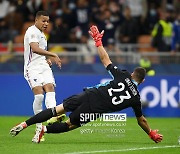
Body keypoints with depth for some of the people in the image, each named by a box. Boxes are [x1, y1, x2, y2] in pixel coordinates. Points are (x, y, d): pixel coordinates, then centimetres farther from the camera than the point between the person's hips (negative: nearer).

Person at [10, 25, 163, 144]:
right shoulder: (136, 98, 8)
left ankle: (24, 124, -2)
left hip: (90, 94, 1)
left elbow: (105, 59, 12)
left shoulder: (123, 75, 8)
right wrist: (152, 133, 34)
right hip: (96, 109, -1)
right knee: (70, 124, 17)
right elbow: (141, 120, 18)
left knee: (57, 110, 8)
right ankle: (44, 129, -8)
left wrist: (98, 41, 24)